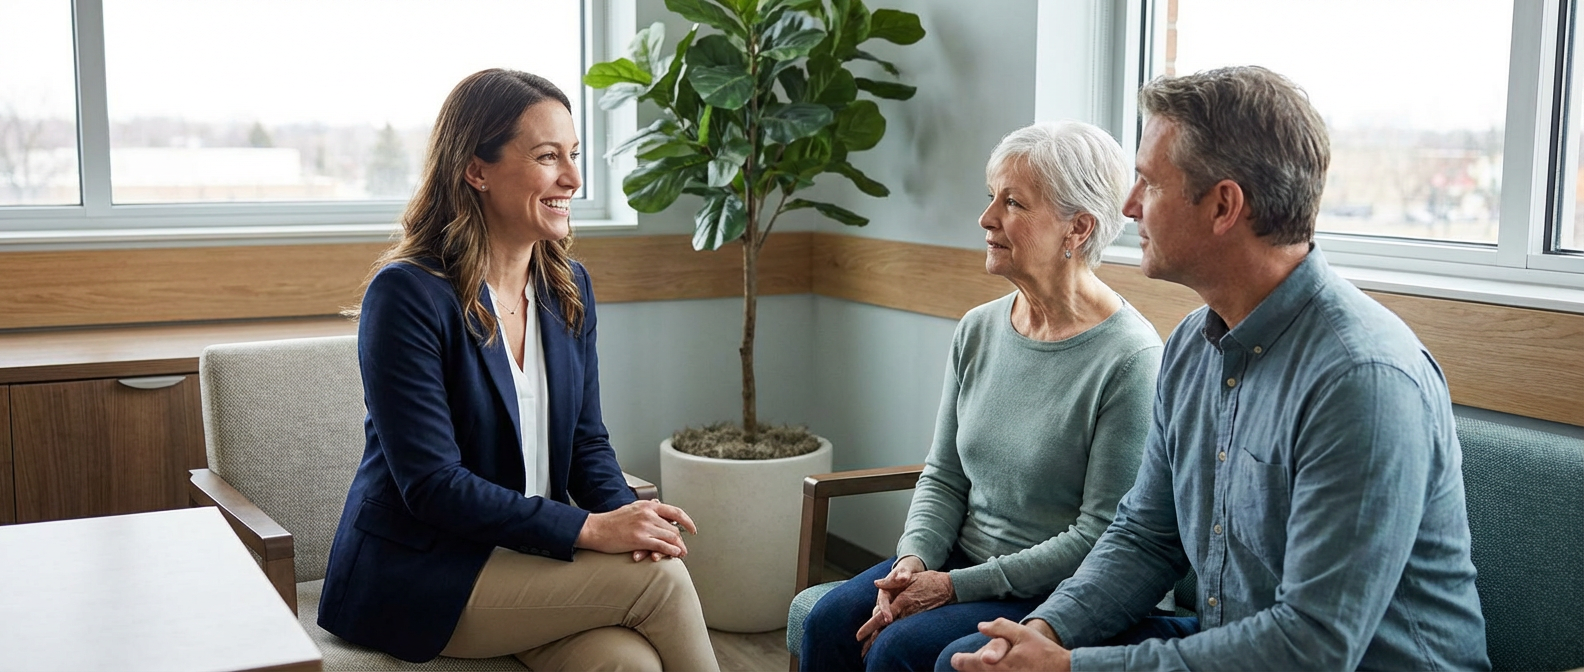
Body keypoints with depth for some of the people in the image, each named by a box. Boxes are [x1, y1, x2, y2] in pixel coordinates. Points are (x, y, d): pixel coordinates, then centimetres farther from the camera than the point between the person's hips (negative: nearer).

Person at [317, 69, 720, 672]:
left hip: (526, 555, 6)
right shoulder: (406, 294, -15)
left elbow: (586, 440, 10)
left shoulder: (569, 288, 7)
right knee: (657, 577, -23)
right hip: (410, 579, -6)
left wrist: (625, 513, -13)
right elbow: (431, 484, -20)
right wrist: (590, 530, -25)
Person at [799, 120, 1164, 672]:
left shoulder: (1129, 358, -17)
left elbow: (1102, 534, -17)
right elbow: (943, 476, 11)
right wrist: (914, 560, -10)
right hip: (961, 560, 6)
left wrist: (958, 585, -18)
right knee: (828, 622, -16)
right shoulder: (978, 330, 5)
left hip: (1056, 594, -6)